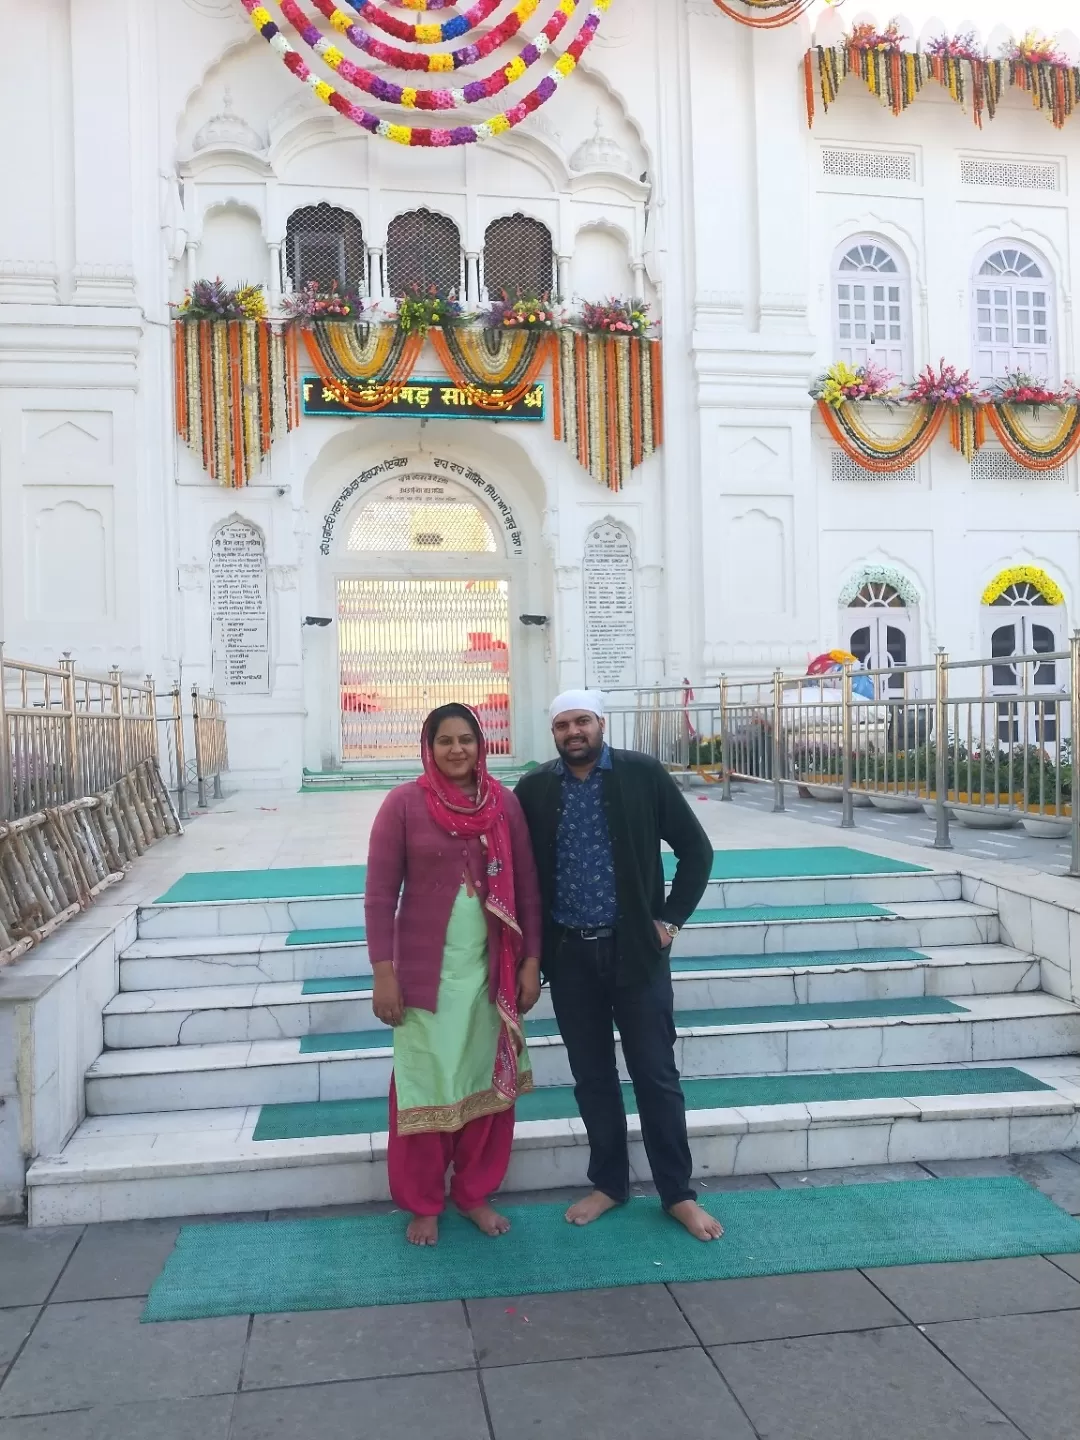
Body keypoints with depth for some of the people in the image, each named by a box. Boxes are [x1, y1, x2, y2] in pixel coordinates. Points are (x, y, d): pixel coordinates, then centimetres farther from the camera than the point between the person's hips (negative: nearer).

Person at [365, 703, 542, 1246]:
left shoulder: (504, 802, 0)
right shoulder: (404, 803, -8)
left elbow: (526, 886, 4)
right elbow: (380, 893, -7)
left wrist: (530, 962, 2)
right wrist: (383, 973, -10)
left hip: (492, 968, 3)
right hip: (427, 969, -3)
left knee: (488, 1080, 12)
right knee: (427, 1085, 8)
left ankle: (475, 1193, 31)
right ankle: (423, 1203, 26)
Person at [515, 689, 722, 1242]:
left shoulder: (644, 774, -6)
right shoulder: (533, 789, -1)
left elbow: (696, 849, 0)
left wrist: (670, 918, -4)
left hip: (635, 948, -2)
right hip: (569, 954, 2)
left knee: (656, 1075, 6)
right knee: (592, 1077, 13)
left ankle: (678, 1194, 22)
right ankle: (608, 1183, 31)